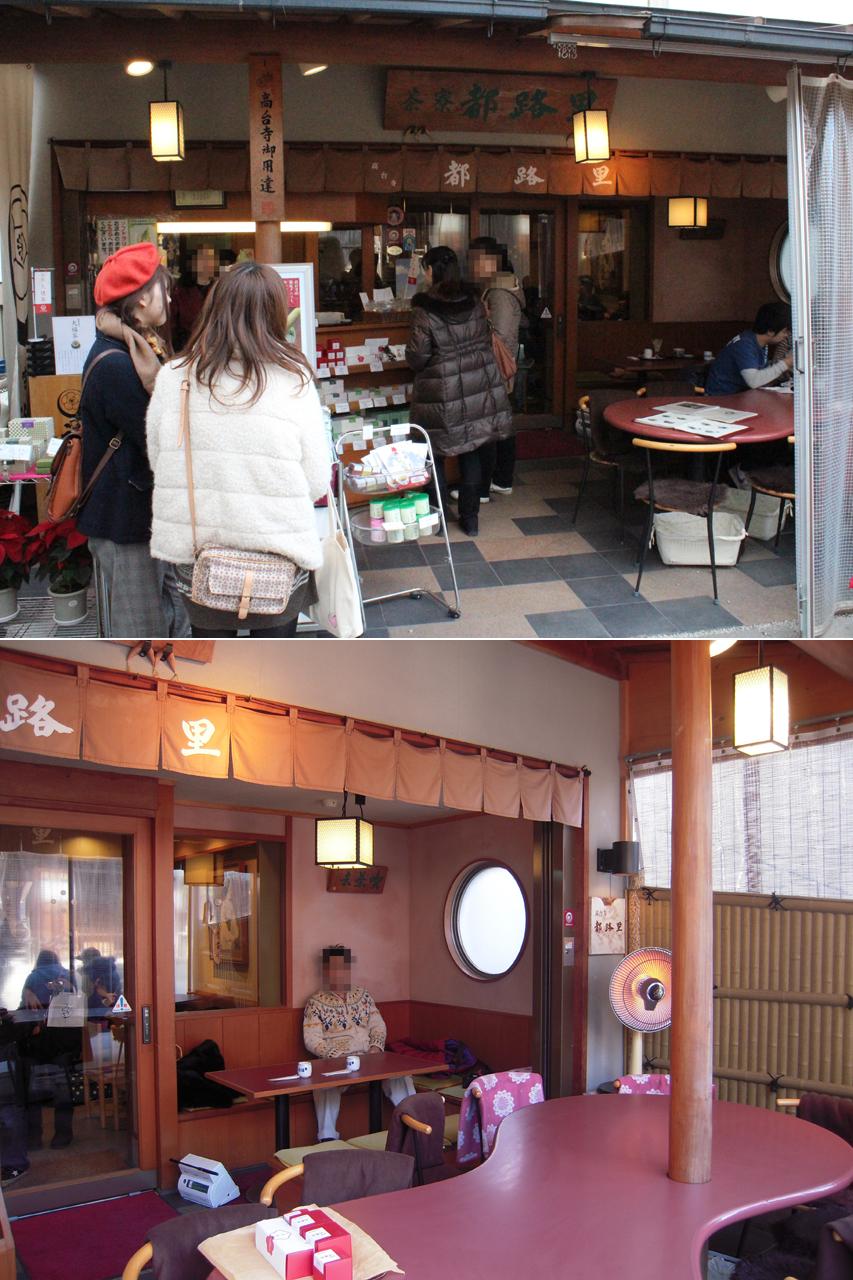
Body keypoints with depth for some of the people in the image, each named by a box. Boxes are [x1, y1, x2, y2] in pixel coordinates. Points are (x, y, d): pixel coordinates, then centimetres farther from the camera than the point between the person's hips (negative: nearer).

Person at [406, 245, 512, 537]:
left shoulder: (424, 310, -15)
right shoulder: (474, 302, 1)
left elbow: (417, 358, -13)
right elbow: (486, 341, 11)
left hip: (441, 396, -5)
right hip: (480, 390, 5)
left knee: (434, 456, 10)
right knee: (473, 453, 13)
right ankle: (470, 518, 18)